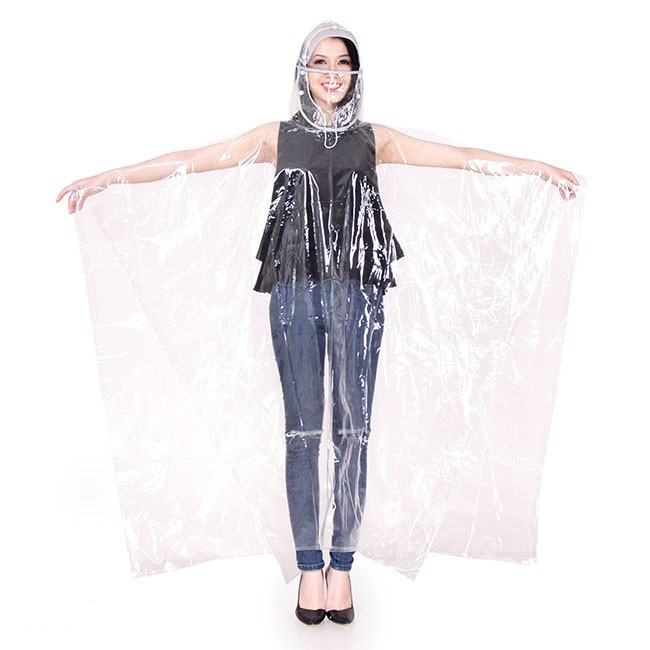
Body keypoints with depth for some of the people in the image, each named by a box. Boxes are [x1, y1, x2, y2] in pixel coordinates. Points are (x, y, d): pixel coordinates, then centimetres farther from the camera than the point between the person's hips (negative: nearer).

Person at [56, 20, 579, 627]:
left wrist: (539, 167, 9)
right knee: (303, 429, 1)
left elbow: (460, 156, 12)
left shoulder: (373, 138, 15)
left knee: (352, 428, 0)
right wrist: (104, 178, 7)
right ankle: (308, 566, 13)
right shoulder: (280, 136, 13)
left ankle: (342, 566, 12)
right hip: (295, 289, 0)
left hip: (358, 291, 1)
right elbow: (192, 160, 9)